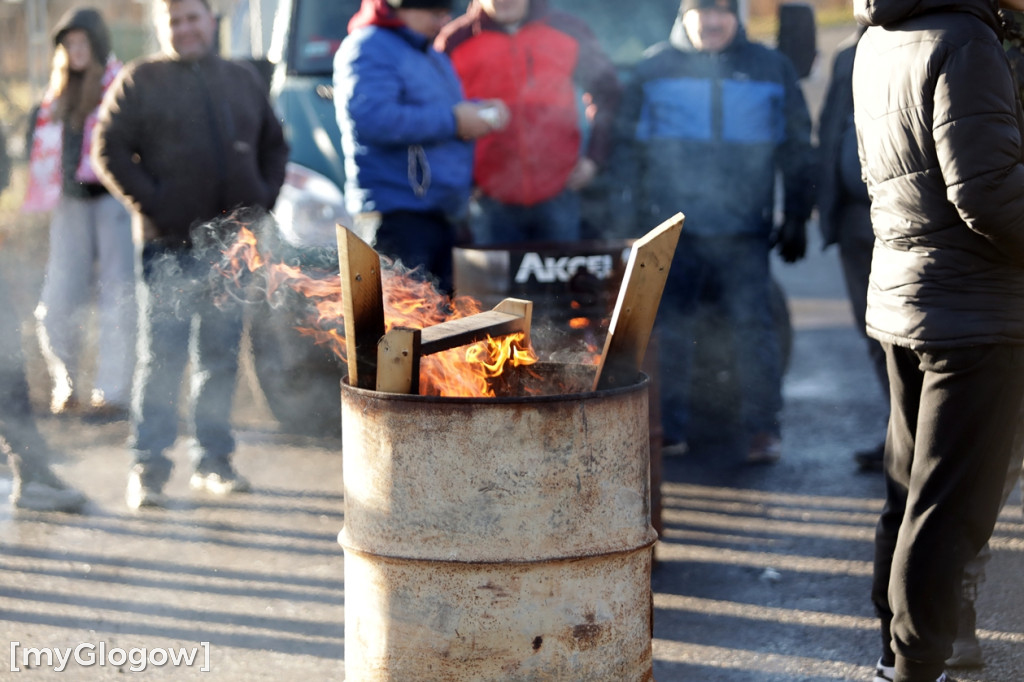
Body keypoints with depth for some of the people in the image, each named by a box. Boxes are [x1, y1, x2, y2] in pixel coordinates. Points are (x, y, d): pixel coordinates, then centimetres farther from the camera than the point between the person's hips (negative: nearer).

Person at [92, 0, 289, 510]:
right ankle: (147, 467, -1)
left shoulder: (243, 80, 14)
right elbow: (109, 151, -3)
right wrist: (150, 204, -12)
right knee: (162, 356, -6)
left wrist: (263, 200, 5)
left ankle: (212, 460, 18)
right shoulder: (140, 80, 1)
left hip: (230, 243, 4)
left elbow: (274, 146, 21)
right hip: (169, 244, -4)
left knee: (220, 355, 9)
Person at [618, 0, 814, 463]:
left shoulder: (771, 69, 8)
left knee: (753, 325, -5)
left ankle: (761, 429, 4)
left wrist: (796, 218, 9)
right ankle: (667, 427, 13)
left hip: (745, 233, 0)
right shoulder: (654, 68, 7)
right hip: (672, 232, 1)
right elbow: (630, 144, 11)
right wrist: (634, 213, 5)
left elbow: (796, 148, 12)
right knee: (668, 329, 3)